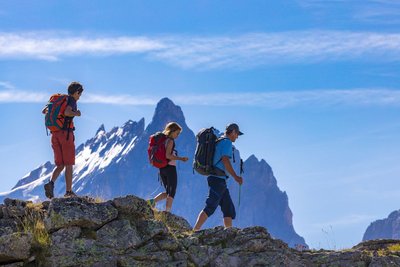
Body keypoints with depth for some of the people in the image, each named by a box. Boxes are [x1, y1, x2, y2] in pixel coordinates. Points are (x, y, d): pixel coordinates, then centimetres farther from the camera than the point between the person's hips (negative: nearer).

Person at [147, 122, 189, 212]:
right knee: (172, 193, -2)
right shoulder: (170, 141, -11)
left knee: (168, 193, 16)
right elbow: (168, 155, -21)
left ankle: (153, 201, -5)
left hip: (162, 169, 8)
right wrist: (181, 158, -18)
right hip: (170, 168, -8)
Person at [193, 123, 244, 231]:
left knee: (229, 208, 10)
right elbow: (225, 160, -19)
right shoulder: (227, 142, -7)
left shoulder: (218, 142, 21)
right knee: (210, 208, -15)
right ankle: (195, 231, -19)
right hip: (218, 179, -10)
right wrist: (235, 176, -16)